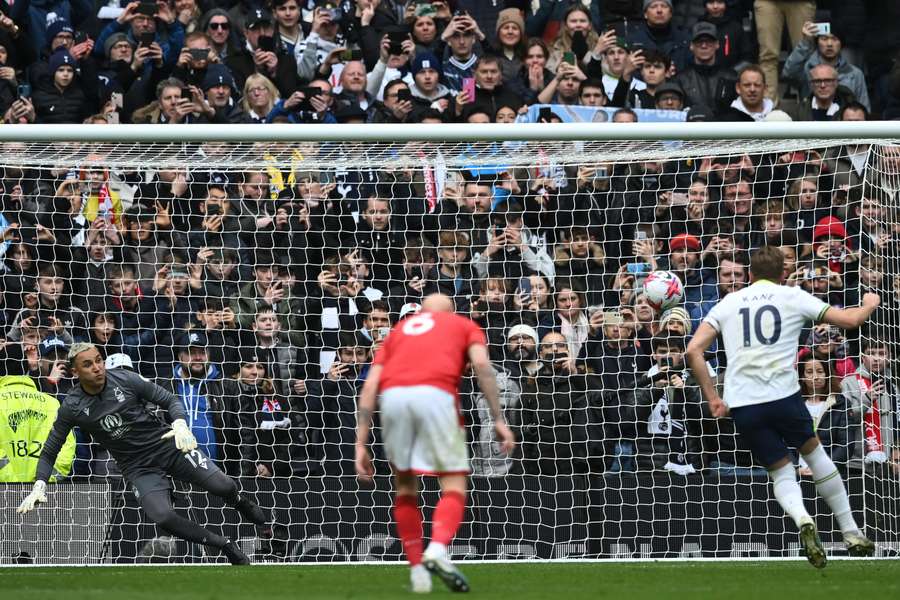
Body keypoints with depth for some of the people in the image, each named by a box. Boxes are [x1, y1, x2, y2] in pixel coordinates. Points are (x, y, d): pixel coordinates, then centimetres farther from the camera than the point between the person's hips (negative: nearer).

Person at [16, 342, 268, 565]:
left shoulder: (124, 379, -9)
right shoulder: (72, 408, -8)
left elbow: (170, 400, -1)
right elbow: (49, 452, 3)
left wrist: (180, 424, -21)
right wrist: (39, 486, -11)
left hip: (169, 445, 0)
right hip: (139, 469, 0)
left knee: (224, 487, -14)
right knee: (162, 517, -26)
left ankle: (243, 505, 26)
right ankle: (226, 547, -7)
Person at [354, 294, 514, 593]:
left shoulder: (399, 329, 34)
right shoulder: (464, 325, 27)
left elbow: (370, 386, 22)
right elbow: (482, 364, 6)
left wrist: (361, 444, 20)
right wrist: (498, 419, 2)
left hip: (392, 397, 3)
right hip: (435, 394, -3)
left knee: (405, 487, 19)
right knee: (454, 484, 4)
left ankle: (417, 568, 12)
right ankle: (438, 549, -22)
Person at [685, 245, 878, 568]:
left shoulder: (728, 303, 13)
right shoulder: (792, 297, 8)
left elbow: (694, 351, 4)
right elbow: (849, 320, 9)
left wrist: (712, 398, 9)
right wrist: (869, 304, 31)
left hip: (742, 405, 1)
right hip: (783, 395, -1)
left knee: (781, 472, 14)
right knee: (814, 452, 22)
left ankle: (802, 519, -17)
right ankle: (852, 534, 24)